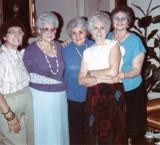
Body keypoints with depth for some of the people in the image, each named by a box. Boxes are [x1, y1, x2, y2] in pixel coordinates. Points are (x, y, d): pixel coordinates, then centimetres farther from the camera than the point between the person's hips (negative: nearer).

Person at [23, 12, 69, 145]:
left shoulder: (59, 46, 4)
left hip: (60, 95, 4)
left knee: (59, 129, 14)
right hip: (40, 95, -4)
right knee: (44, 130, 5)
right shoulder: (31, 50, -9)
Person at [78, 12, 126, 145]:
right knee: (93, 134, 9)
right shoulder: (87, 52, 11)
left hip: (113, 95, -4)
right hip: (93, 97, 4)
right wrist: (102, 79, -12)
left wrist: (91, 73, -2)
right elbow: (81, 80, 3)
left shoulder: (113, 45, -1)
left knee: (112, 133, 1)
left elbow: (113, 72, -16)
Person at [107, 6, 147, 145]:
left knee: (130, 125, 6)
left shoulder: (135, 40, -10)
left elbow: (136, 70, -12)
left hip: (131, 90, -3)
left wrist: (122, 75, -30)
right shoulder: (107, 38, 2)